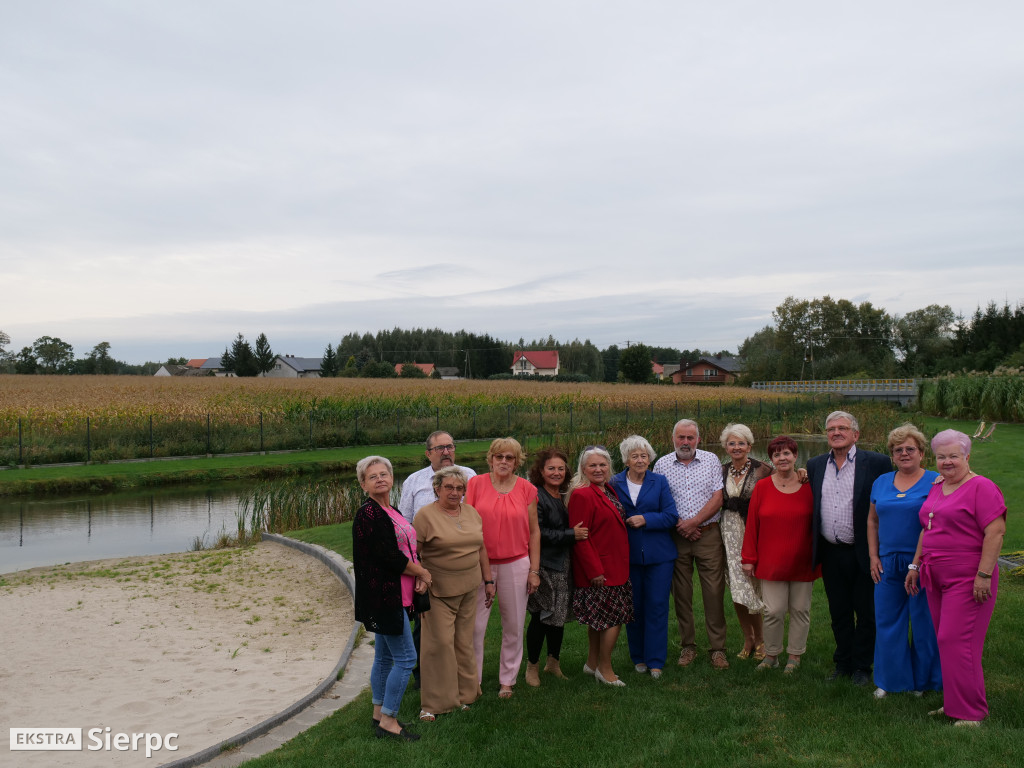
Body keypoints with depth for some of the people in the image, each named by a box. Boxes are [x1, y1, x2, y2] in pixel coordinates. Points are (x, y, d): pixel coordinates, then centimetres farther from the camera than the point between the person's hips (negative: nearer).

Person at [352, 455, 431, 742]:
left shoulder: (391, 512, 13)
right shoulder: (368, 514, -16)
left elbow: (406, 548, 17)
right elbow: (389, 557, -21)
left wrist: (418, 575, -2)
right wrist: (422, 572, -8)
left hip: (394, 595, 9)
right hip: (383, 596, -9)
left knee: (385, 657, 16)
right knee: (405, 658, -6)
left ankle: (379, 714, 27)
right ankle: (388, 722, 4)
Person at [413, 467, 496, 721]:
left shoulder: (472, 513, 9)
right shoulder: (426, 515, -9)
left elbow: (481, 549, 15)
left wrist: (488, 580, 14)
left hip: (469, 589, 5)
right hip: (438, 590, -5)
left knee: (464, 642, 12)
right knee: (440, 643, -4)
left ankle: (463, 694, 25)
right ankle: (435, 702, 8)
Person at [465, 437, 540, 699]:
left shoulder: (526, 489, 2)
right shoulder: (475, 484, -1)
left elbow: (534, 531, 6)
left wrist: (534, 570, 3)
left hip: (516, 564, 1)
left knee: (514, 625, 9)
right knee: (474, 625, 1)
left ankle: (507, 679, 26)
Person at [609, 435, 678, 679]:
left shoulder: (660, 482, 4)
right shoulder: (615, 483, 4)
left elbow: (671, 516, -3)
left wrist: (645, 519, -14)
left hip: (659, 555, 0)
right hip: (628, 555, 1)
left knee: (657, 606, 0)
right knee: (634, 607, 7)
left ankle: (655, 660, 9)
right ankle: (639, 657, 22)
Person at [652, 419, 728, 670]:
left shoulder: (711, 460, 5)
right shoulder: (662, 465, 6)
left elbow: (718, 498, -2)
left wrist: (693, 522, -10)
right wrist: (679, 526, -7)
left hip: (708, 534, -1)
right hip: (676, 537, 1)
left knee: (714, 592, -2)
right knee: (681, 593, 5)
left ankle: (717, 648, 8)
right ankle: (687, 646, 17)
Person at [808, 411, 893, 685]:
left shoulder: (876, 463, -7)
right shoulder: (815, 465, 7)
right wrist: (815, 550, 7)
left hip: (862, 554, -4)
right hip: (830, 554, 4)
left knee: (866, 613, 9)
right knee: (839, 613, 15)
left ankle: (862, 666, 24)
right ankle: (843, 663, 30)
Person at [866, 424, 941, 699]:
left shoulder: (935, 481, -3)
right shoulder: (881, 482, 11)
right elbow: (872, 521, 16)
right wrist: (873, 557, 8)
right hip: (888, 564, 4)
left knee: (924, 622, 5)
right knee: (887, 622, 9)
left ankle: (925, 680, 23)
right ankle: (891, 680, 23)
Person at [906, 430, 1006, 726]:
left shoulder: (981, 487, -11)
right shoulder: (936, 489, 15)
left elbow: (996, 532, -16)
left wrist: (984, 575, -20)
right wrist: (916, 565, 19)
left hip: (967, 578, -8)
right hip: (936, 577, 8)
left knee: (957, 641, -7)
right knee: (946, 641, 11)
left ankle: (971, 712, 6)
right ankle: (954, 703, 21)